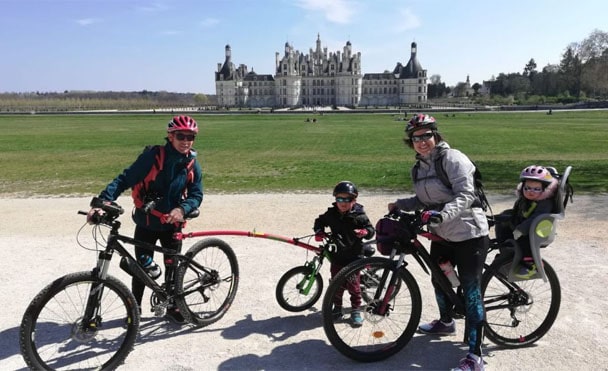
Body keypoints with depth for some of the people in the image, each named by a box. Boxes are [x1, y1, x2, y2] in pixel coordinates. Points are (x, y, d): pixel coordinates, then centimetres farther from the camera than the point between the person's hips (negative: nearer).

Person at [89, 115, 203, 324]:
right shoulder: (153, 156, -19)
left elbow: (196, 195, -7)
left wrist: (182, 209, -27)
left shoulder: (192, 165, -8)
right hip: (146, 223, -2)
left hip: (172, 224, 2)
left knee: (173, 266, 11)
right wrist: (102, 201, -33)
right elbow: (125, 179, -21)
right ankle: (135, 308, 29)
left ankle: (173, 306, 30)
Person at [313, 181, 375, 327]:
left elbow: (370, 228, -6)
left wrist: (365, 231, -28)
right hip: (337, 255, 3)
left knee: (353, 284, 3)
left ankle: (356, 310, 19)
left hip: (353, 256, -3)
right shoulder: (331, 214, 1)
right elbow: (320, 221, 16)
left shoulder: (359, 215, -8)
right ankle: (337, 307, 28)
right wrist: (319, 231, -3)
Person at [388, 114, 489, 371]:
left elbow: (465, 195, -25)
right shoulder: (418, 168, 7)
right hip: (441, 234, 8)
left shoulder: (452, 158, -16)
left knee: (471, 289, -5)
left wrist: (443, 214, -40)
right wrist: (400, 204, -1)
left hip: (469, 233, -8)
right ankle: (446, 322, 48)